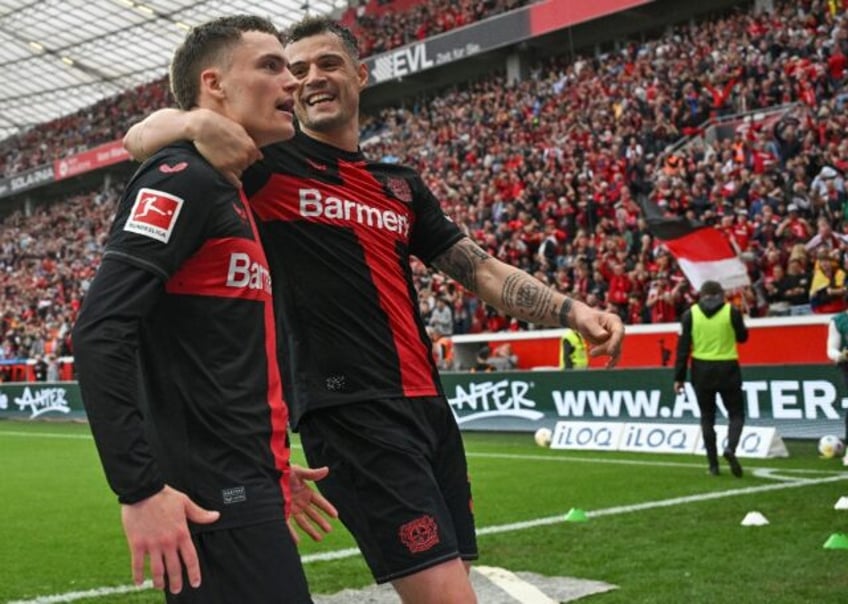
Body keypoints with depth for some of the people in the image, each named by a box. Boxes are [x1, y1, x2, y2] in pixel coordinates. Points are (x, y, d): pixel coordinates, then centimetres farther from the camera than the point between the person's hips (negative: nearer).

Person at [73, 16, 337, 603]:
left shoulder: (231, 194, 18)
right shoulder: (184, 177, -10)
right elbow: (99, 333, -20)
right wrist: (140, 488, -24)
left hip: (243, 492, 9)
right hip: (211, 503, -9)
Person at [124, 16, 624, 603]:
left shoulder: (401, 185, 19)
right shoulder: (270, 163, 2)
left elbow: (481, 268, 18)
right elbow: (139, 137, -6)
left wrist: (571, 310, 6)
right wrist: (197, 121, -23)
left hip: (427, 403, 7)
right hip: (351, 415, -7)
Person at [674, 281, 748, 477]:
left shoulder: (690, 314, -1)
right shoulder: (731, 311, -4)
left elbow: (683, 347, -3)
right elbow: (742, 337, 10)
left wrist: (679, 377, 1)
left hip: (701, 369, 1)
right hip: (727, 369, -1)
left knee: (707, 417, 11)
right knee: (736, 413, 9)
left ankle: (713, 464, 10)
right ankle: (731, 448, -19)